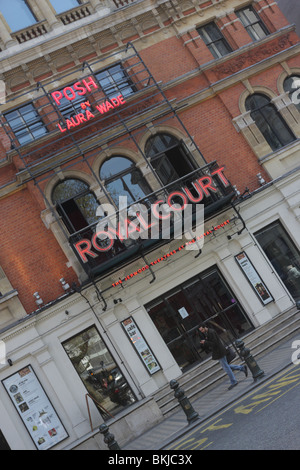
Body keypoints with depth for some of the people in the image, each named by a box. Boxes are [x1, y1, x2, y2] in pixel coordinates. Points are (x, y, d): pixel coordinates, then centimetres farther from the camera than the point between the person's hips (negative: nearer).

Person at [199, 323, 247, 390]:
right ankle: (242, 368, 21)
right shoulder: (207, 333, 11)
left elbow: (214, 343, -24)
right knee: (226, 366, 15)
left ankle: (233, 382, 11)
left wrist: (205, 342, -22)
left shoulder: (211, 332, -20)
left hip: (219, 351, -10)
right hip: (216, 352, 10)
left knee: (226, 367, 0)